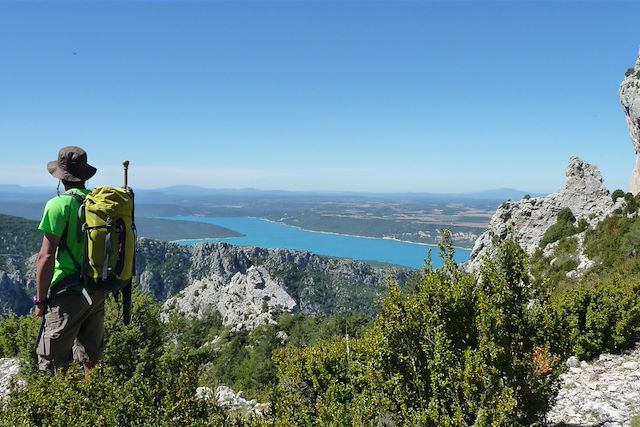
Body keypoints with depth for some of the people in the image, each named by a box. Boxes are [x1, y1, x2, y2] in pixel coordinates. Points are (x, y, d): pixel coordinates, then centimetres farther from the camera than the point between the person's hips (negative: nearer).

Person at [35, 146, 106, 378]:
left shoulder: (59, 205, -13)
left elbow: (46, 257, -16)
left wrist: (40, 299, -7)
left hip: (68, 293, -6)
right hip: (98, 293, 6)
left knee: (53, 362, 2)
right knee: (92, 358, 18)